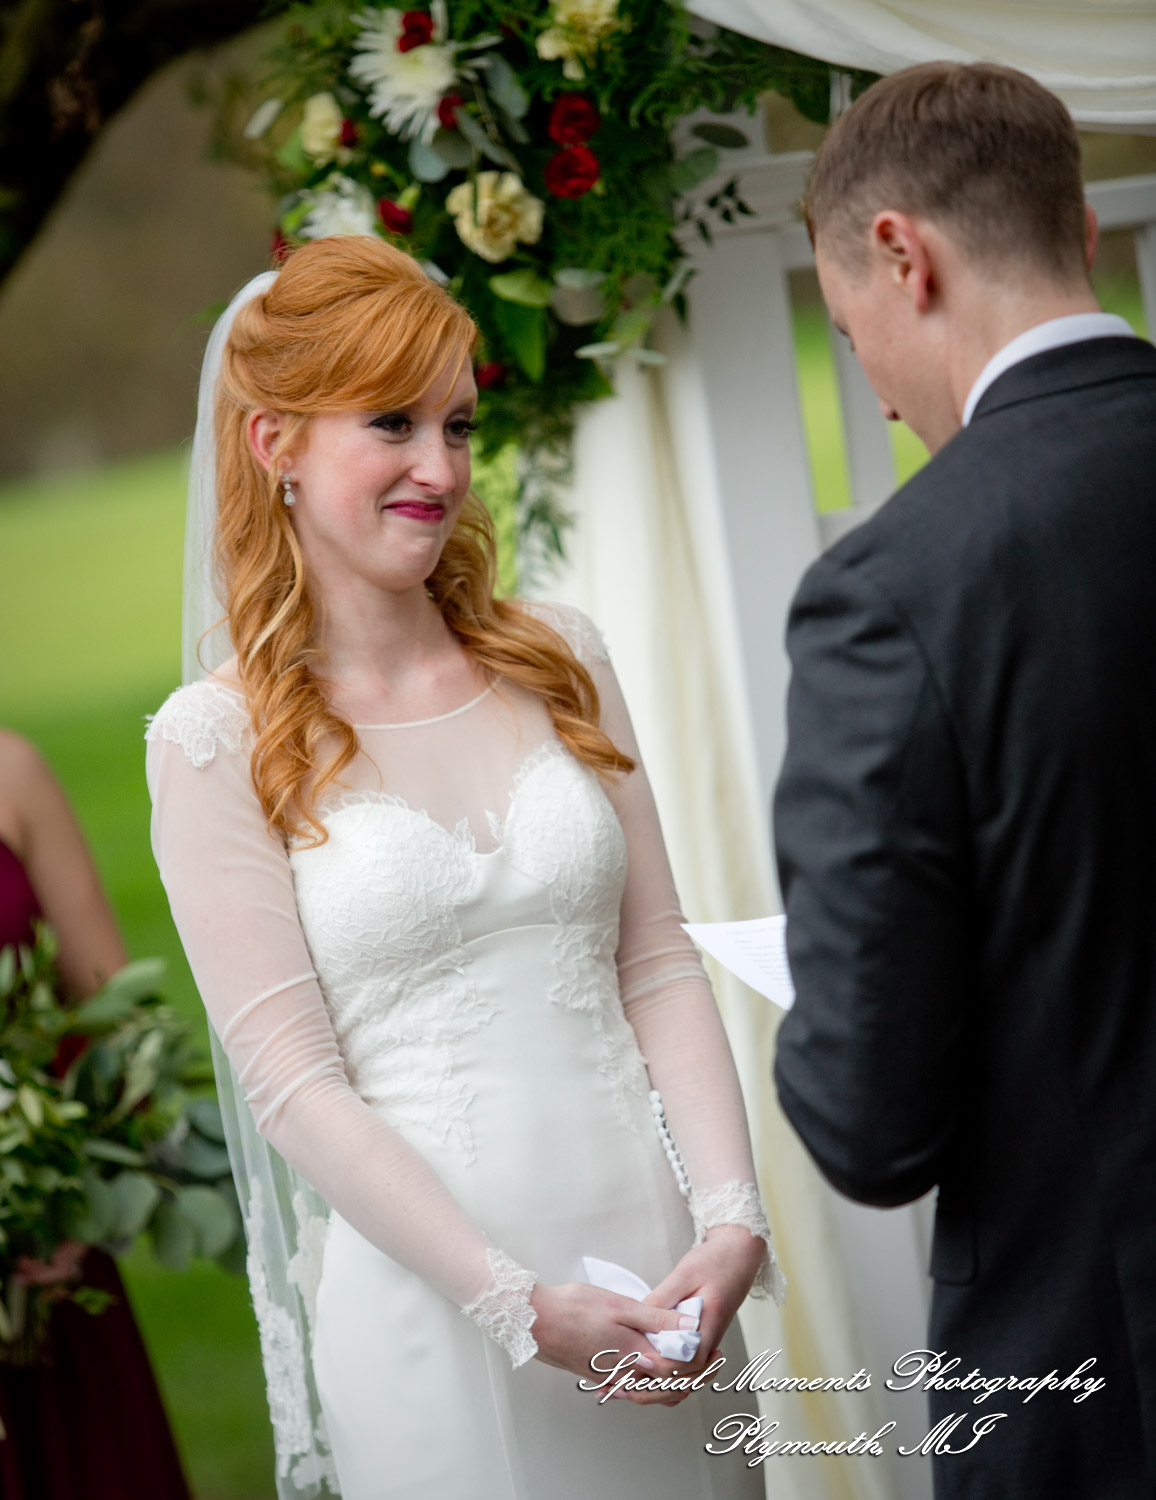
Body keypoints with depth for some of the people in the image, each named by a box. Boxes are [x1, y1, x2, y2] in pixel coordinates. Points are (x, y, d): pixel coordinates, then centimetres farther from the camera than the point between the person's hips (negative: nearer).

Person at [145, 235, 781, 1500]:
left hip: (652, 1248, 4)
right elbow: (293, 1082, -9)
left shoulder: (557, 659, 6)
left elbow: (658, 964, 4)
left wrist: (732, 1215, -9)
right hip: (430, 1290, -4)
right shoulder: (217, 743, -6)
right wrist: (518, 1303, -15)